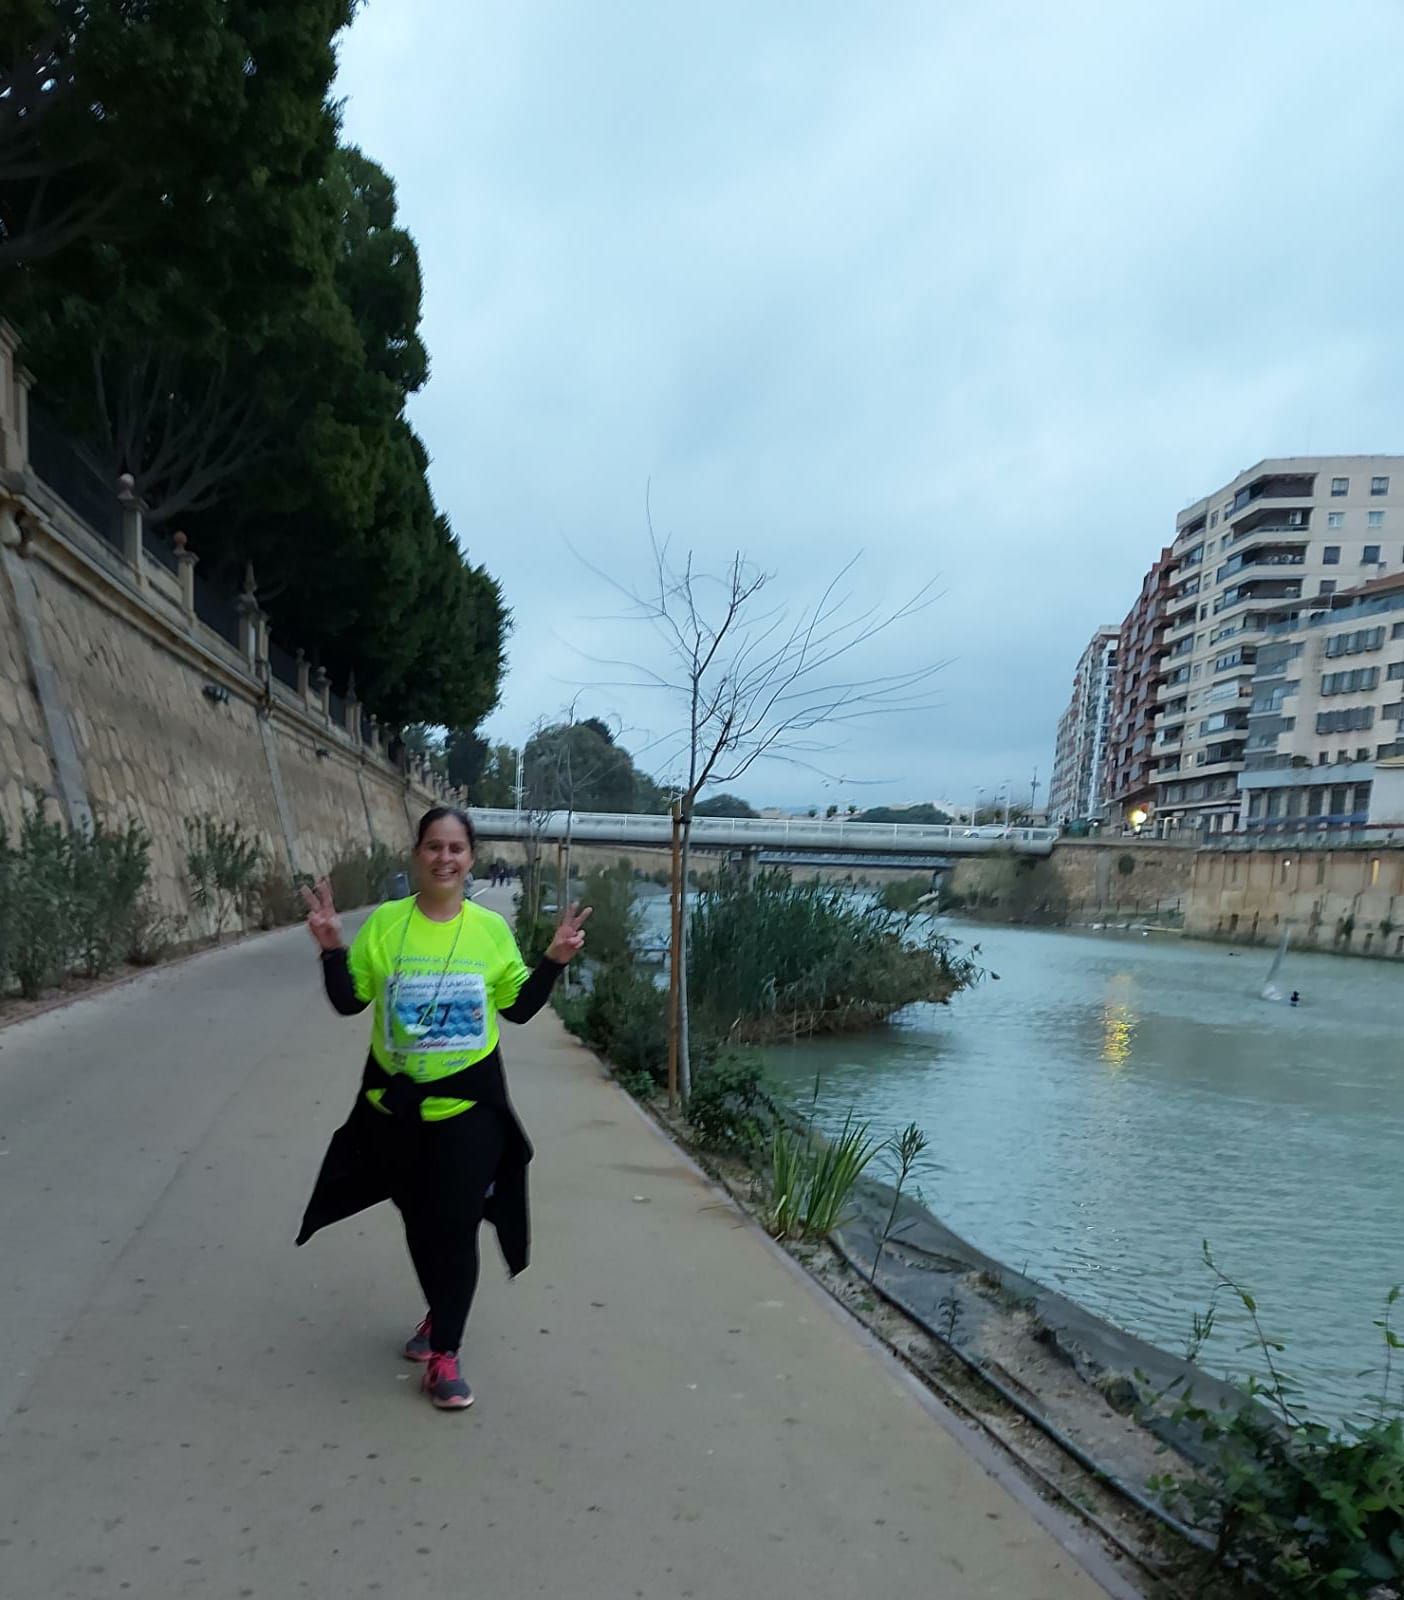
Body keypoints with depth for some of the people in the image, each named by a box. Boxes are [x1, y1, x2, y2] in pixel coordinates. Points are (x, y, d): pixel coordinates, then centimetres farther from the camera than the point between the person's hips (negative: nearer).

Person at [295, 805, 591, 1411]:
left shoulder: (491, 928, -4)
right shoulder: (385, 922, -5)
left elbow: (519, 1006, 3)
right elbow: (348, 1002, -1)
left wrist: (555, 960, -9)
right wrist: (332, 949, -15)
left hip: (468, 1104, -2)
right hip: (396, 1103, 2)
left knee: (456, 1226, 0)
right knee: (418, 1221, 18)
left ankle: (444, 1354, 13)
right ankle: (439, 1314, 44)